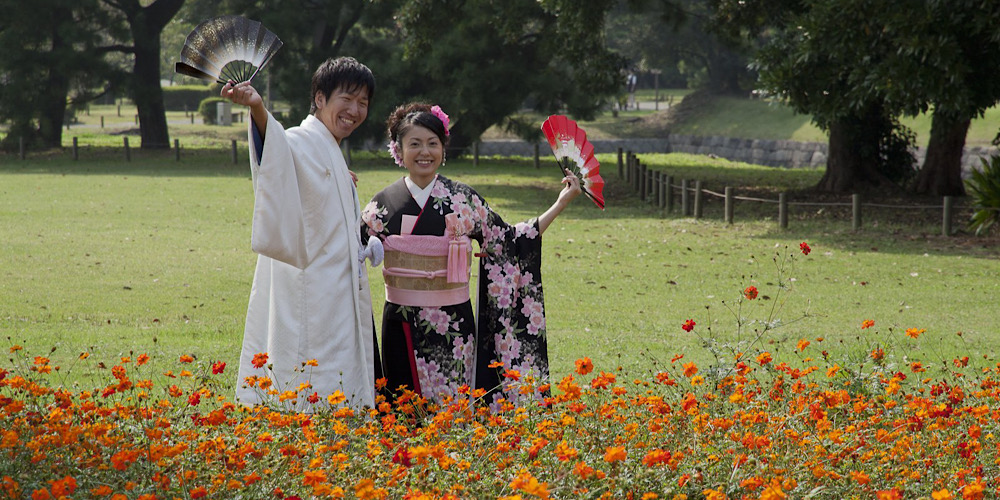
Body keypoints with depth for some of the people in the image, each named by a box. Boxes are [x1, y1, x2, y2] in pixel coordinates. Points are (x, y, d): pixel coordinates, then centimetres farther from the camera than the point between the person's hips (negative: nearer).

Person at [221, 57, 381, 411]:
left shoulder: (330, 153, 20)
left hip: (337, 299, 10)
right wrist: (259, 110, -55)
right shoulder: (301, 144, -10)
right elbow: (278, 148, -38)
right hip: (309, 298, -10)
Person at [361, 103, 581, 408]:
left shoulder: (463, 200, 0)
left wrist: (560, 204, 2)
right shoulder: (384, 203, 3)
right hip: (402, 326, 1)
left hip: (453, 323, -1)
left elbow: (507, 242, 4)